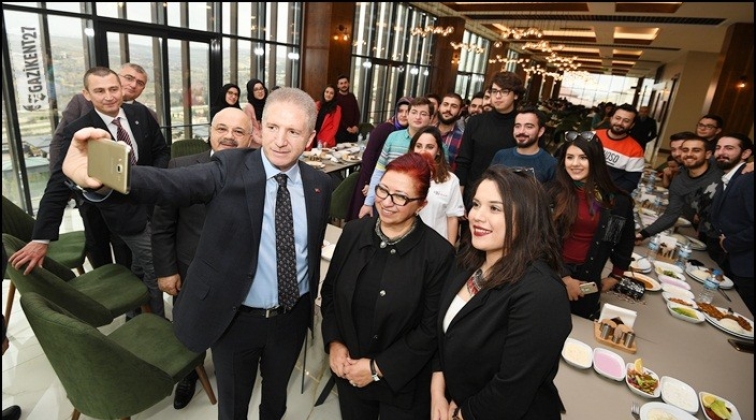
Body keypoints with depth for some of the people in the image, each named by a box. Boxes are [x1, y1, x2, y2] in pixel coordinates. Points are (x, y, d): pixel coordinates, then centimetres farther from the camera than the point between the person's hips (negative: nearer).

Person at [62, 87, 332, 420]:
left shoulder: (319, 183, -5)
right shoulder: (229, 168, -15)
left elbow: (315, 248, 5)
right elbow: (170, 184, -32)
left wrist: (311, 299, 11)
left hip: (293, 316, 3)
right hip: (236, 317, -2)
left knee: (277, 391, 27)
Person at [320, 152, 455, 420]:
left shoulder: (439, 253, -19)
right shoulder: (354, 232, -7)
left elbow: (431, 329, -14)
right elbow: (329, 290, 5)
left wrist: (377, 368, -12)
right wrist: (334, 342, -5)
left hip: (402, 381, -3)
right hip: (348, 370, 4)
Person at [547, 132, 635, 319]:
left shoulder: (616, 201, -3)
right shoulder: (553, 192, -8)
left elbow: (626, 242, 12)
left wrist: (615, 276, 15)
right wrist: (564, 277, -11)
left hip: (588, 280, 1)